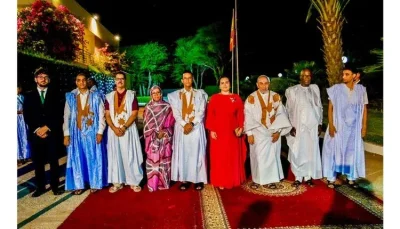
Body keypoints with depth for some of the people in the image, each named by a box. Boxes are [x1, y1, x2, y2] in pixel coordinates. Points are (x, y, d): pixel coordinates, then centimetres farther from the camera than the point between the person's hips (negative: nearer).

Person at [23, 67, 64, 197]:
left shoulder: (55, 95, 7)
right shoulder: (29, 96, 10)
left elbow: (58, 115, 0)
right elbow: (27, 116, 4)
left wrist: (47, 127, -11)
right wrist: (37, 129, -9)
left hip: (52, 133, -1)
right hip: (35, 134, 1)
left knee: (54, 161, 5)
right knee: (38, 162, 6)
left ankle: (55, 186, 15)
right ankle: (40, 187, 17)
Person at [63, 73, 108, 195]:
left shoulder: (95, 96, 1)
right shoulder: (70, 97, 4)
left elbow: (101, 115, 0)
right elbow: (66, 116, 4)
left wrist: (100, 132, -7)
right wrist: (66, 134, -1)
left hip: (92, 132, -1)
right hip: (76, 133, 1)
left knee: (93, 158, 6)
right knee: (77, 159, 6)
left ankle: (94, 183, 18)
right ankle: (78, 185, 18)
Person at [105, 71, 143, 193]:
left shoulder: (131, 95, 1)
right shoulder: (109, 96, 8)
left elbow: (134, 114, -5)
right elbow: (107, 115, 4)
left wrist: (124, 127, -16)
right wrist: (114, 128, -11)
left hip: (128, 130, -2)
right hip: (113, 130, 3)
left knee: (130, 156, 0)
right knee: (115, 156, 7)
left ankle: (134, 182, 10)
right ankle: (117, 182, 17)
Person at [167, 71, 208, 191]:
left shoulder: (200, 94, 7)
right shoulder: (175, 95, 8)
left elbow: (201, 111, -1)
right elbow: (176, 113, 0)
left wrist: (192, 123, -14)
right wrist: (184, 124, -15)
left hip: (196, 128, -1)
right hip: (181, 127, 1)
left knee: (196, 153, 1)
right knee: (182, 153, 2)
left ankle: (198, 179, 9)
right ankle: (184, 180, 9)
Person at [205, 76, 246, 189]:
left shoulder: (236, 98, 6)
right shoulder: (214, 98, 2)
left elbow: (241, 114, 4)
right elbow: (210, 115, -1)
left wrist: (240, 127, -9)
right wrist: (211, 130, -8)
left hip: (233, 132, 1)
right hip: (218, 132, -1)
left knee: (233, 157, 7)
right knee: (219, 157, 2)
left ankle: (233, 180, 21)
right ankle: (220, 181, 12)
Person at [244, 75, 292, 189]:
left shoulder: (276, 97, 2)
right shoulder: (251, 98, -4)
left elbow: (281, 114, 1)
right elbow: (248, 116, -4)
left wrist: (278, 131, -8)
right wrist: (249, 133, -9)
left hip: (273, 132, 2)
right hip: (258, 132, -2)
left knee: (272, 156, 7)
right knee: (258, 156, 4)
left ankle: (270, 180, 20)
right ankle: (257, 180, 19)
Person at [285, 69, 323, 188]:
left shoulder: (315, 88, 9)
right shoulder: (292, 90, 1)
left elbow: (319, 107, 11)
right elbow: (289, 110, 0)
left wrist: (320, 124, 5)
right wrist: (290, 126, -7)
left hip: (312, 126, 2)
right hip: (298, 126, -2)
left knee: (311, 151, 5)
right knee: (297, 152, 0)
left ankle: (308, 177, 17)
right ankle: (298, 177, 11)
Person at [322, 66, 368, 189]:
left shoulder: (361, 90, 1)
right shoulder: (336, 89, -8)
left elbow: (364, 109, 5)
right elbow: (330, 108, -7)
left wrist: (364, 126, 1)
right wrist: (331, 125, -14)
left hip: (354, 127, 3)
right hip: (338, 126, -3)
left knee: (353, 151, 11)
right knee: (335, 150, 2)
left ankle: (350, 177, 25)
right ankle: (331, 178, 12)